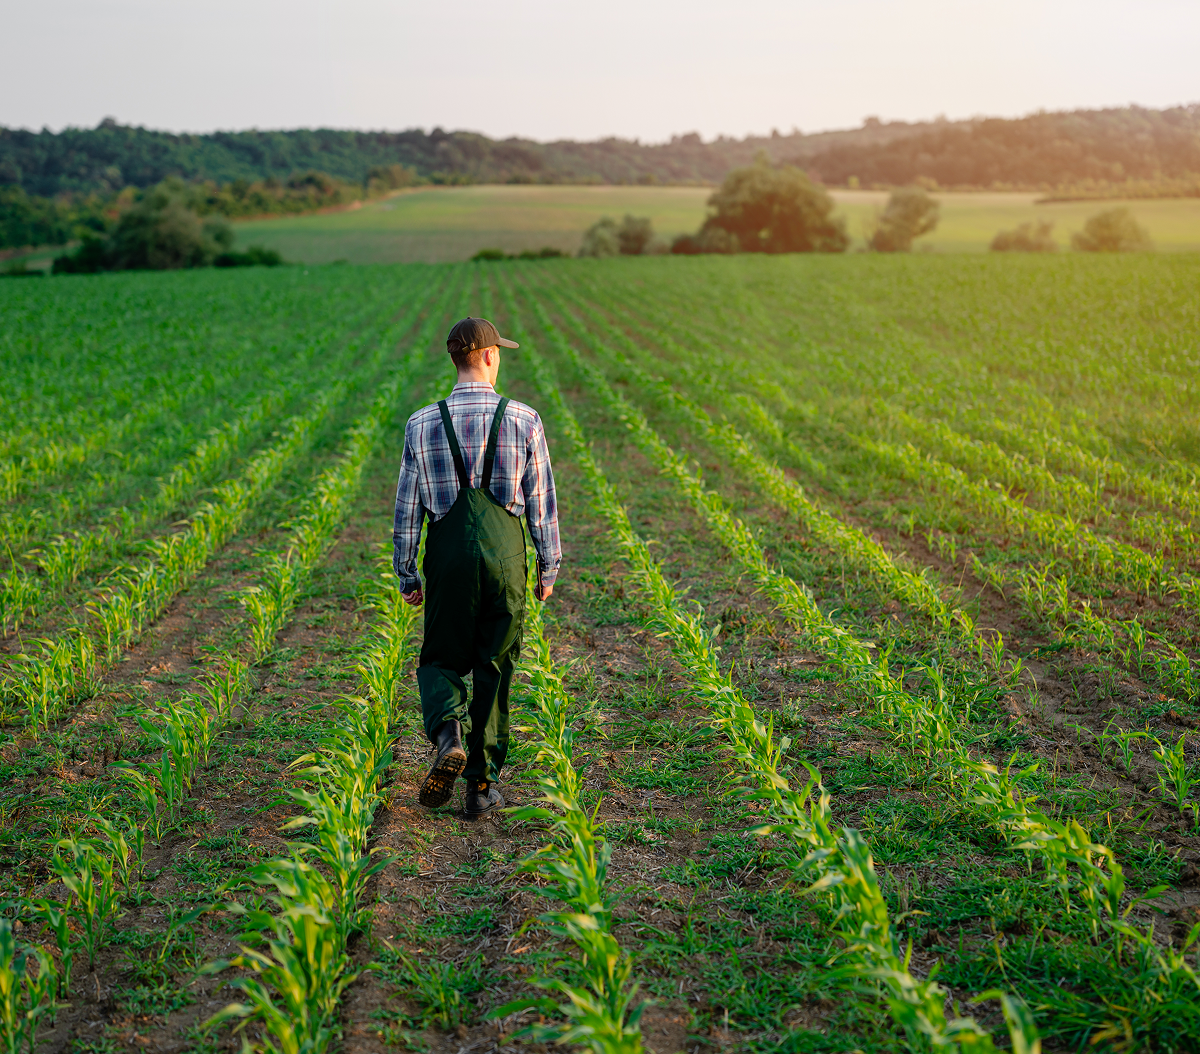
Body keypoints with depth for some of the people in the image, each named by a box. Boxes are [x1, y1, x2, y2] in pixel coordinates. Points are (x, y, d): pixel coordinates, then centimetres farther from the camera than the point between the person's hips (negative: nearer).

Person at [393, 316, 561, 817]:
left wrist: (406, 574, 12)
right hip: (505, 552, 0)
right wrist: (549, 567, 12)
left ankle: (448, 733, -16)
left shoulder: (422, 424, 1)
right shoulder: (524, 419, -2)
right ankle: (481, 784, 13)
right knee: (494, 669, 10)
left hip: (449, 555, 0)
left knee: (441, 659, 15)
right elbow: (541, 501, 2)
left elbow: (407, 507, 3)